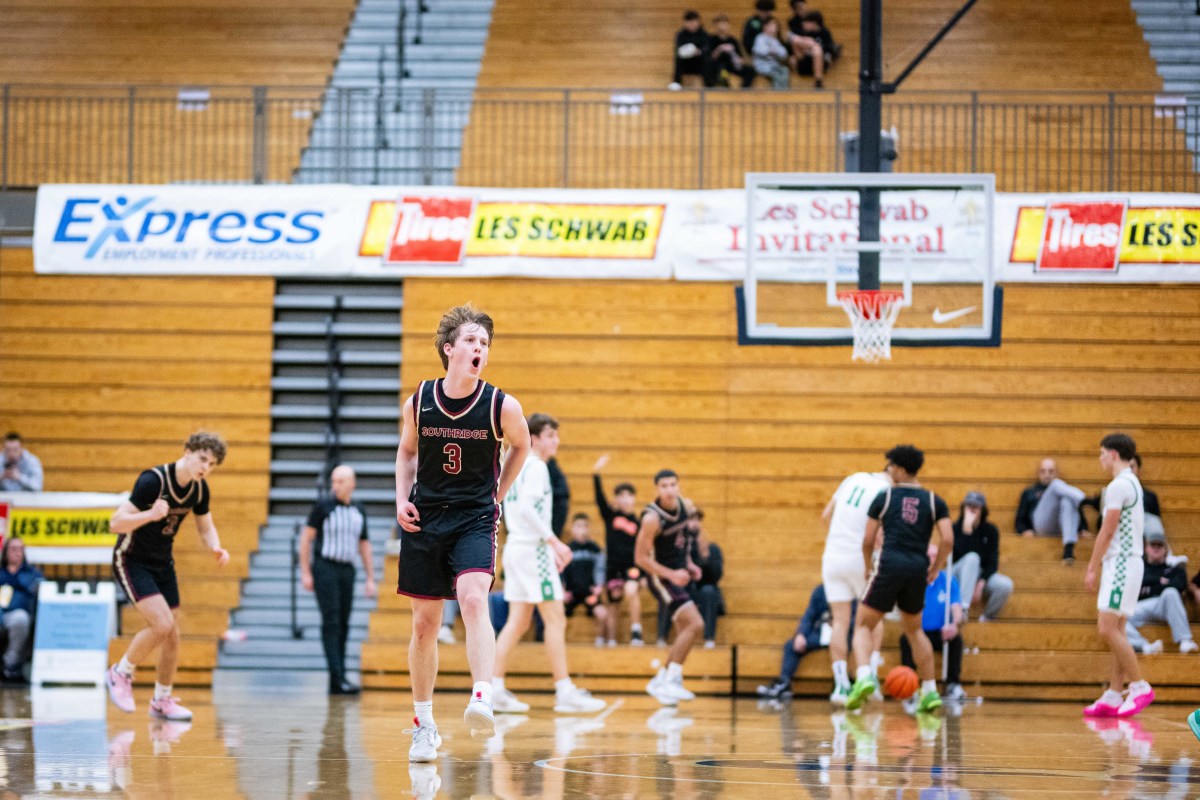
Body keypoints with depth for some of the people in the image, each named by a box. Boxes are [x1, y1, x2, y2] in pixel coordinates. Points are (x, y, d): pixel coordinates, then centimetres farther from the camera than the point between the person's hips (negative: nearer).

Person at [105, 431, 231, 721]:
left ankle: (162, 701, 23)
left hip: (162, 563, 7)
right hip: (131, 560, -7)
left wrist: (216, 549, -11)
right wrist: (151, 514, -44)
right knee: (162, 623, -21)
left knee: (172, 635, 6)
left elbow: (206, 526, 11)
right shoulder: (153, 481, -26)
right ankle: (120, 674, 1)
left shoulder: (200, 489, -4)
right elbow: (116, 523, -27)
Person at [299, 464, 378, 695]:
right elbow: (306, 537, -1)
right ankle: (338, 677, -19)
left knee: (343, 626, 4)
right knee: (331, 622, -13)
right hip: (324, 568, -5)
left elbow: (364, 546, 17)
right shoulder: (323, 506, -3)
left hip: (347, 570, 5)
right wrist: (305, 573, -7)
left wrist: (370, 579, 13)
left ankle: (336, 684, 8)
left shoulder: (359, 511, 11)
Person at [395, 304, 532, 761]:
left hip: (475, 519, -2)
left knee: (473, 600, -28)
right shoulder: (419, 402, -5)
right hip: (424, 518, 2)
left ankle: (482, 700, -38)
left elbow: (521, 446, 12)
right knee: (424, 624, 8)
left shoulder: (501, 407, -10)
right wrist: (402, 500, 1)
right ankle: (424, 726, 21)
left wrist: (496, 496, 9)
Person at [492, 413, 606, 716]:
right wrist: (554, 542, -22)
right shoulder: (535, 467, -11)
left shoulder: (519, 467, 18)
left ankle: (495, 688, 6)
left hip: (517, 545, 10)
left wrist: (549, 547, 21)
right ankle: (565, 692, -9)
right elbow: (527, 509, -23)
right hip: (533, 550, -10)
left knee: (518, 621, 10)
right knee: (556, 620, -7)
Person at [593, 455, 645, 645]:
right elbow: (600, 497, -10)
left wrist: (644, 576, 1)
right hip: (613, 566, 1)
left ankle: (636, 632, -20)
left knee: (631, 592, -26)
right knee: (614, 601, 4)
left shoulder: (638, 523, 5)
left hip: (632, 565, -1)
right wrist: (596, 473, -23)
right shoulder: (610, 515, 4)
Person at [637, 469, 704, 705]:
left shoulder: (687, 506, -1)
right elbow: (641, 558, -18)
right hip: (662, 577, -8)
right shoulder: (652, 518, -23)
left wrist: (689, 564, 6)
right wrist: (671, 575, -23)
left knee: (684, 635, 13)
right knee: (695, 624, -20)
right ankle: (670, 681, -17)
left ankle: (660, 681, 26)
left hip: (679, 574, 8)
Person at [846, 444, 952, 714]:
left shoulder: (884, 497, 6)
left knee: (863, 625, 7)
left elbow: (868, 541, 5)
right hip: (918, 570, 3)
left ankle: (864, 676, -20)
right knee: (914, 629, 23)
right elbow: (948, 540, -1)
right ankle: (930, 691, 19)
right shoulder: (934, 501, 10)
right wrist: (935, 569, 13)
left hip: (890, 564, -3)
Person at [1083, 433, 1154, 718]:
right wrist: (1096, 564, 20)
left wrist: (1092, 569, -11)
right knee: (1115, 630, 8)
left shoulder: (1119, 485, -13)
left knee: (1108, 629, -12)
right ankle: (1113, 696, 8)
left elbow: (1107, 532, -15)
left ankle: (1139, 687, -9)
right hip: (1124, 563, 10)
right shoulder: (1132, 484, 17)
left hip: (1121, 563, -10)